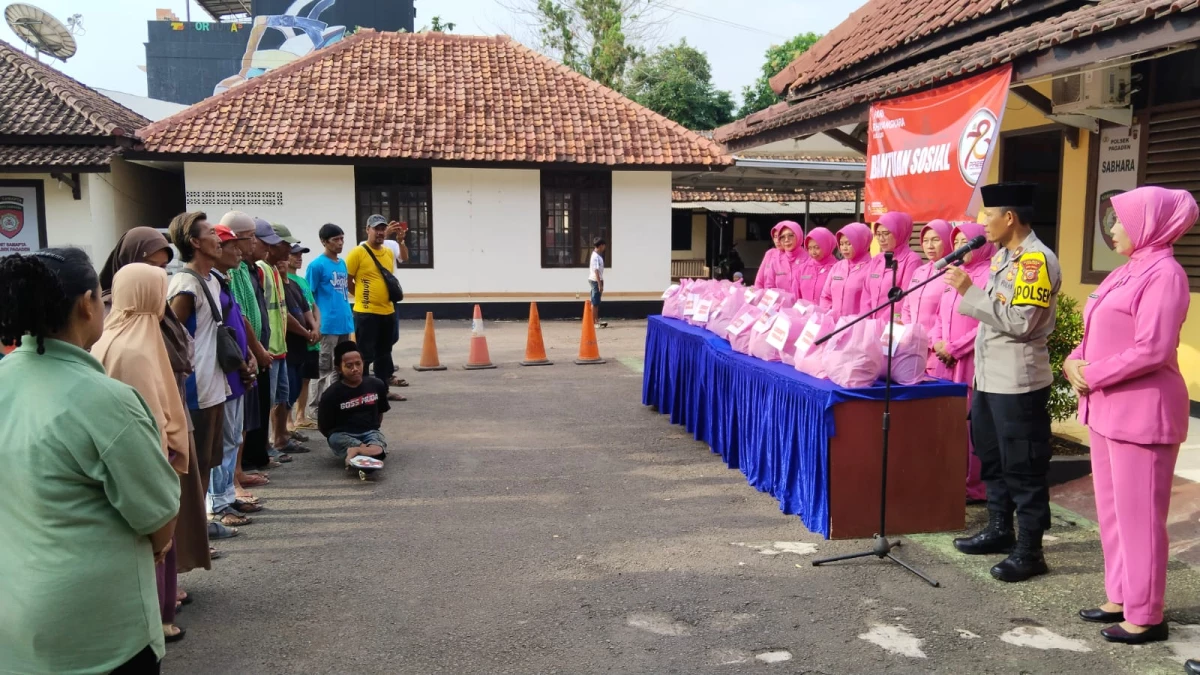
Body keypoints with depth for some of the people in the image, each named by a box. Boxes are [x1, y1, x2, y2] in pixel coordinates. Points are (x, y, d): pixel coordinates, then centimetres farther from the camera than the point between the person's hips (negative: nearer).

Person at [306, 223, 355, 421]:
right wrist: (318, 320, -12)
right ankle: (316, 408, 8)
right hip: (327, 325, -7)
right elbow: (309, 296, -8)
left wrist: (347, 313, 15)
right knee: (325, 368, -1)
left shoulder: (342, 264, 12)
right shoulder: (317, 265, -9)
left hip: (344, 323, 7)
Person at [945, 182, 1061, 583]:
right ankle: (1000, 530, 33)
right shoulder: (1002, 256, 13)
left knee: (1023, 467, -1)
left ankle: (1029, 551, 9)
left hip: (1018, 381, -10)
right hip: (989, 377, 10)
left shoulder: (1037, 260, -17)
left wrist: (968, 291, -22)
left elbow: (1019, 321, -24)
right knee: (991, 459, 19)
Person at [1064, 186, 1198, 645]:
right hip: (1107, 407, 10)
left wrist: (1092, 376, -15)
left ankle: (1145, 616, 10)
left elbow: (1152, 350, -22)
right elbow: (1099, 335, 18)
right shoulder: (1127, 272, 15)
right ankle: (1120, 598, 27)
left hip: (1141, 411, -9)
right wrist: (1075, 363, 0)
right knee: (1112, 510, 15)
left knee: (1138, 515, -1)